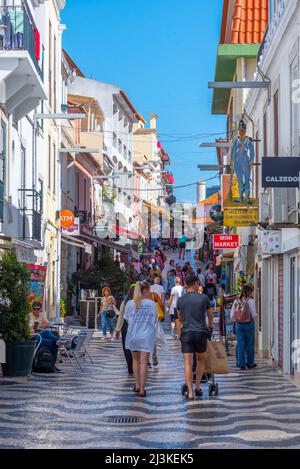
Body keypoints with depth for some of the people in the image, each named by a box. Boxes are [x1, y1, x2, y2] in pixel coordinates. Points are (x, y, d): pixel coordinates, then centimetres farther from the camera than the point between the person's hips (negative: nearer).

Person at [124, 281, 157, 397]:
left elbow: (127, 319, 4)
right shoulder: (151, 303, -8)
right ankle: (142, 389, -1)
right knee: (144, 362, 0)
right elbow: (154, 320, -3)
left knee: (135, 359, 20)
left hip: (133, 335, 2)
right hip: (146, 336, -2)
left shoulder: (130, 304, -3)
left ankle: (137, 385, 22)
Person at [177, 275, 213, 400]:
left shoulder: (181, 300, 5)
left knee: (188, 363, -2)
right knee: (201, 360, 18)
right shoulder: (204, 298, -1)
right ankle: (197, 387, 14)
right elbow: (210, 314, 17)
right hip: (201, 332, -1)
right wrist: (210, 324, 39)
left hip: (186, 333, 1)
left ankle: (190, 392, -7)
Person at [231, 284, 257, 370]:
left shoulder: (236, 301, 1)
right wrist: (253, 319, 10)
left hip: (239, 324, 3)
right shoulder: (250, 301, -9)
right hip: (249, 324, -3)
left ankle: (241, 364, 4)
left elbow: (232, 316, 1)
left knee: (240, 345, 5)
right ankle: (250, 363, 18)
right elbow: (254, 314, -12)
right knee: (250, 344, 10)